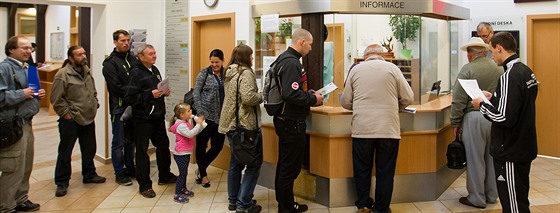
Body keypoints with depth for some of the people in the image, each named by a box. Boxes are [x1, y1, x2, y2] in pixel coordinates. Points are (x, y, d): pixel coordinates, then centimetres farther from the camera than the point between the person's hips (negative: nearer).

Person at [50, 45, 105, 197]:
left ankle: (89, 175, 34)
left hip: (88, 118, 7)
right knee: (65, 152, 2)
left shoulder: (87, 71, 8)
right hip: (71, 120, -7)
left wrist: (94, 106, 11)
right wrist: (66, 113, -15)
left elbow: (93, 92, 21)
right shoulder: (63, 74, -15)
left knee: (89, 149, 17)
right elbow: (56, 99, -15)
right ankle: (61, 183, 12)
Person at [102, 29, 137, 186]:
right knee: (119, 142, 2)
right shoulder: (110, 63, -7)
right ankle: (119, 173, 11)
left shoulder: (133, 59, 12)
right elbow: (117, 87, -16)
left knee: (131, 140, 15)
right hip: (119, 107, -6)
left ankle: (130, 168, 27)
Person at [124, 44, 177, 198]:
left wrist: (164, 93, 5)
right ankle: (144, 185, 8)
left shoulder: (154, 70, 11)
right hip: (143, 118, -8)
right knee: (142, 150, 0)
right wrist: (151, 94, -24)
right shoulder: (136, 73, -13)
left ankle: (165, 176, 33)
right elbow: (130, 97, -20)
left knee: (163, 145, 17)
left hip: (158, 116, 8)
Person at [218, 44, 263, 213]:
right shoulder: (246, 73, -15)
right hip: (246, 125, -9)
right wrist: (261, 97, -8)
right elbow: (248, 98, -27)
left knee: (236, 162, 18)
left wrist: (256, 97, 20)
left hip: (230, 124, 9)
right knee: (253, 164, -1)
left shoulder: (230, 74, 13)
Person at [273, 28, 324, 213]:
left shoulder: (284, 58, 12)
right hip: (292, 123, -11)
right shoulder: (291, 62, -20)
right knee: (290, 168, 1)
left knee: (284, 164, 20)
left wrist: (308, 94, 12)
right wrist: (313, 99, -16)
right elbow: (291, 94, -29)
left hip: (284, 120, 11)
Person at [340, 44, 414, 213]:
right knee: (385, 171, 9)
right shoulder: (392, 68, 3)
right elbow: (408, 98, 4)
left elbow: (345, 102, 8)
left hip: (362, 129, 1)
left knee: (362, 170, 14)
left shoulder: (356, 69, 6)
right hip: (388, 128, -1)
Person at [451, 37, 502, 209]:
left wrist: (455, 123, -1)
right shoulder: (499, 69, 5)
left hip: (475, 118, -5)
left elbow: (459, 100, -10)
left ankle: (477, 199, 13)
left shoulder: (468, 69, -10)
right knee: (492, 158, 15)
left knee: (475, 159, 4)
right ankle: (491, 195, 27)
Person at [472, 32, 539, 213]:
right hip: (524, 148, 10)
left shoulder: (510, 76, -22)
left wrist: (482, 105, -12)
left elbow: (505, 117, -27)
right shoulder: (526, 71, 7)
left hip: (510, 152, -10)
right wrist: (493, 98, 14)